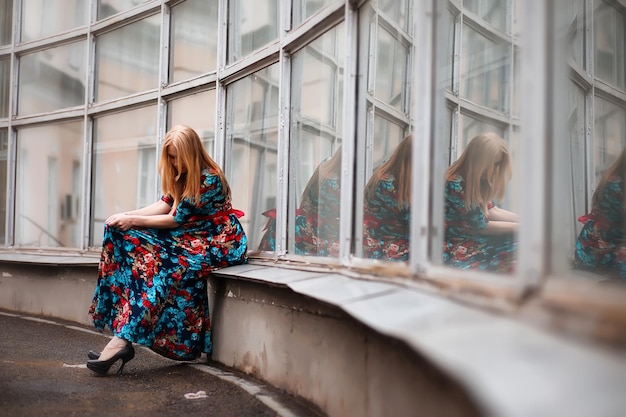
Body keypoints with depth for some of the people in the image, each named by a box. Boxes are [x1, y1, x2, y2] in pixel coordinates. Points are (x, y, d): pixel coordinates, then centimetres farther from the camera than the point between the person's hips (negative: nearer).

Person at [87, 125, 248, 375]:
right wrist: (127, 215, -13)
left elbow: (177, 219, -16)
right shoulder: (182, 175, 10)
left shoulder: (209, 179, -17)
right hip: (190, 237, 9)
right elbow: (164, 204, 1)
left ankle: (122, 340, -31)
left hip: (219, 244, -8)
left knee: (161, 265, -30)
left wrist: (133, 220, -13)